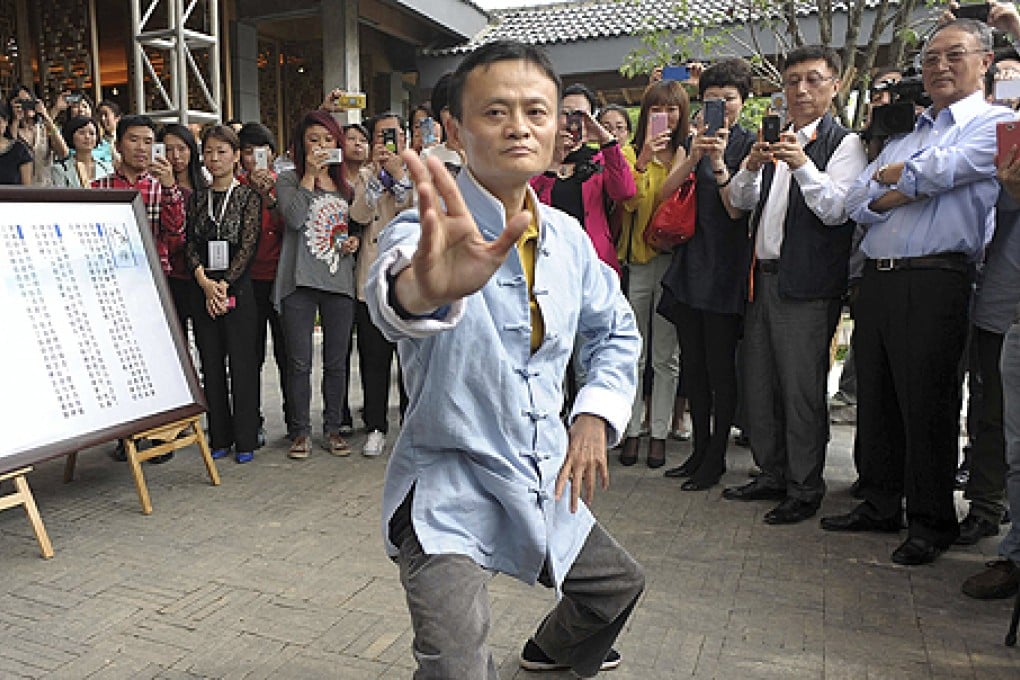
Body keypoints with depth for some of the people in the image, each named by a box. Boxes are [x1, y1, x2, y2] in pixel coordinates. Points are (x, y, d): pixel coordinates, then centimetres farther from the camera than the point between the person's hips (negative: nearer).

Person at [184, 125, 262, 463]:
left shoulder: (248, 197, 0)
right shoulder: (197, 198, 12)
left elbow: (248, 246, -8)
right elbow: (190, 244, 5)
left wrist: (224, 284, -16)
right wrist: (205, 282, -11)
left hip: (237, 287, -4)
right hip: (202, 290, 4)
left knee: (242, 362, -1)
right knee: (211, 363, 8)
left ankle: (245, 440, 9)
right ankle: (219, 438, 19)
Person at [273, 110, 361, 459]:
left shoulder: (346, 184, 16)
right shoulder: (288, 180, 4)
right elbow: (295, 217, -14)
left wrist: (355, 240, 4)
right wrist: (309, 174, -11)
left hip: (339, 280, 3)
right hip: (300, 280, -3)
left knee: (336, 361, 8)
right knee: (299, 362, 1)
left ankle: (333, 428, 20)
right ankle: (301, 431, 14)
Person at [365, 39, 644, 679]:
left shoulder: (567, 236, -1)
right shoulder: (431, 232, -20)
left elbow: (616, 330, 12)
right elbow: (394, 291, -44)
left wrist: (594, 416, -3)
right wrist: (425, 286, -68)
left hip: (545, 482, 6)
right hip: (448, 491, -6)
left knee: (619, 583, 24)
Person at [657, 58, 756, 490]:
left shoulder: (749, 144, 0)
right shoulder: (694, 139, 12)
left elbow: (737, 209, -9)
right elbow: (664, 192, 0)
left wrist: (719, 161, -20)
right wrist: (694, 156, -14)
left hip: (726, 266, -5)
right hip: (690, 261, 5)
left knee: (720, 366, -1)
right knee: (692, 364, 10)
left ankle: (716, 457, 12)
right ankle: (699, 450, 23)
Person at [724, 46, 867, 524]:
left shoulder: (843, 142, -1)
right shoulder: (775, 140, 18)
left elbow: (837, 210, -13)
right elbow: (739, 200, 11)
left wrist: (803, 166, -25)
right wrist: (752, 167, -9)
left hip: (807, 284, -7)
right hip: (763, 277, 7)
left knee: (803, 388, -3)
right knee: (758, 384, 11)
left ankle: (805, 490, 11)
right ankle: (772, 476, 25)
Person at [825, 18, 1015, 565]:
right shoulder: (903, 135, 23)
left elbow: (939, 170, -15)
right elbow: (858, 202, 11)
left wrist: (892, 175, 4)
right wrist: (910, 188, -7)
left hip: (935, 283, -6)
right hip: (876, 279, 7)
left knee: (927, 407, -2)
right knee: (875, 399, 10)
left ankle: (932, 523, 12)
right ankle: (880, 505, 24)